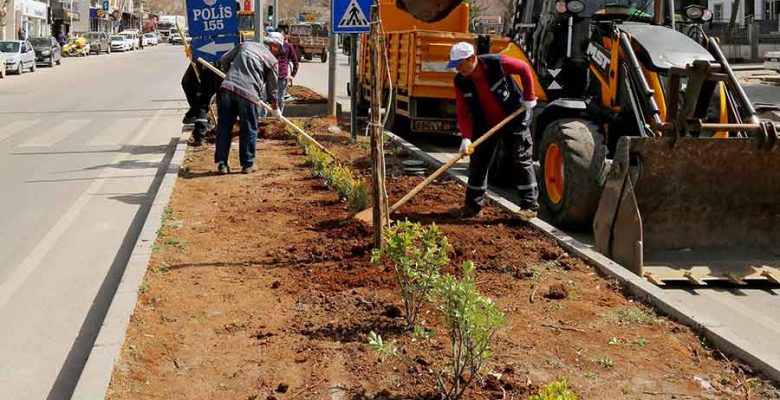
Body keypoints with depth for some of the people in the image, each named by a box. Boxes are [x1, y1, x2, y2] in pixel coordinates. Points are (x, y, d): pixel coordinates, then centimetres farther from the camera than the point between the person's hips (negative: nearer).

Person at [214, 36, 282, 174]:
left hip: (227, 88, 3)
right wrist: (275, 107, 30)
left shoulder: (246, 45, 19)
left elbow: (224, 60, 21)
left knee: (224, 126, 10)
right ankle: (247, 164, 18)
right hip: (248, 94, -3)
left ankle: (221, 163, 12)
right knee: (249, 129, 12)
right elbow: (272, 88, 16)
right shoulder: (273, 61, 9)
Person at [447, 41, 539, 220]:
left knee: (522, 161, -2)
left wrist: (529, 98, -9)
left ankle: (530, 205, 5)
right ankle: (472, 206, 14)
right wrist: (466, 137, -24)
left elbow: (524, 69, -9)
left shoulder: (497, 63, -24)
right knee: (477, 163, 4)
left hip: (515, 120, -4)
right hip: (486, 125, 4)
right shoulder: (460, 82, -13)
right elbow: (463, 112, -12)